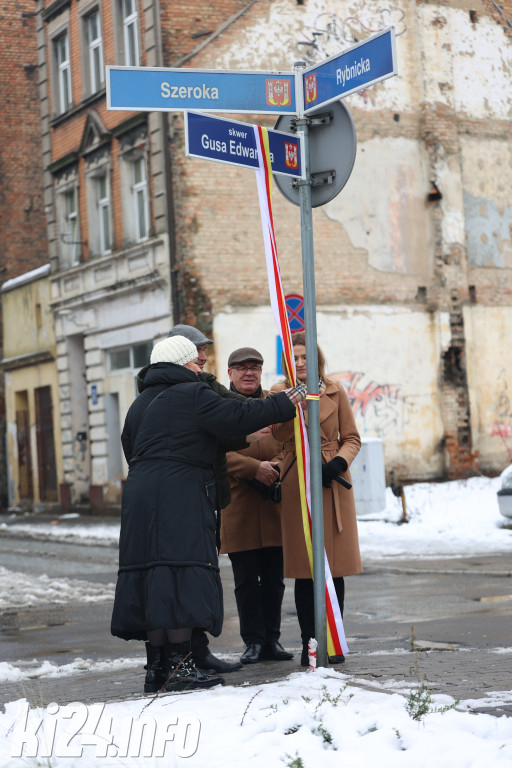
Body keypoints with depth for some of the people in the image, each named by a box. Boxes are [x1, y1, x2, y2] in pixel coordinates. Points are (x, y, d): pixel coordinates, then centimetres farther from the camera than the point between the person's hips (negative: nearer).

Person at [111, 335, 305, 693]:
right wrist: (284, 403, 4)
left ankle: (158, 667, 8)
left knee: (154, 578, 7)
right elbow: (237, 416, -7)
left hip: (140, 497, 8)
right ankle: (177, 666, -15)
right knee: (182, 576, -10)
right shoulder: (193, 394, -4)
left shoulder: (141, 404, 20)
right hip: (181, 499, -8)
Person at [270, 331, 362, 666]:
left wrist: (337, 464, -11)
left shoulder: (335, 392, 6)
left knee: (335, 566, 2)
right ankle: (309, 643, 6)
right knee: (304, 568, -1)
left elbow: (352, 439, 7)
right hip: (297, 484, -1)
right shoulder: (280, 393, 5)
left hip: (332, 484, 1)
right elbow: (276, 437, -10)